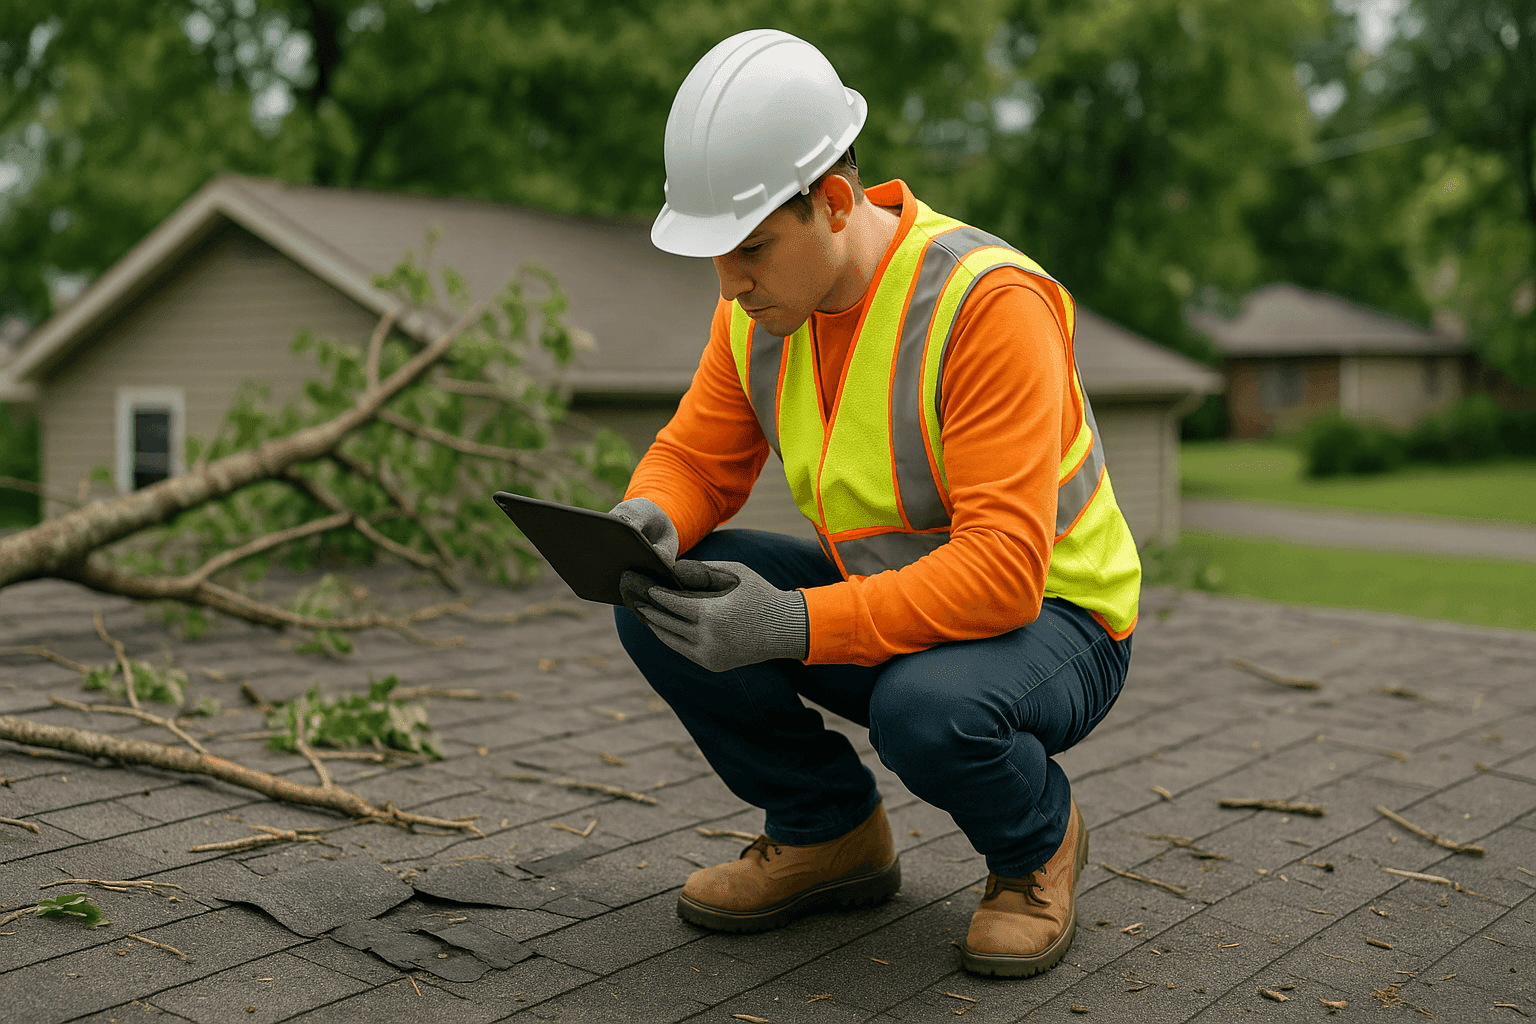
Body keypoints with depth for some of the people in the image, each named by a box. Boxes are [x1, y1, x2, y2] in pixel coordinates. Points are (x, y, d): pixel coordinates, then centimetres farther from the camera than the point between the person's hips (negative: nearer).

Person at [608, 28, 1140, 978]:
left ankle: (1039, 839, -1)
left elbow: (1003, 571, -34)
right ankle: (830, 832, 6)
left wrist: (797, 625, -42)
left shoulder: (989, 303, -28)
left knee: (925, 711, -39)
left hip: (1053, 618, -6)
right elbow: (697, 459, 2)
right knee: (660, 601, -14)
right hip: (887, 597, 6)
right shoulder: (761, 308, -6)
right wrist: (651, 520, -23)